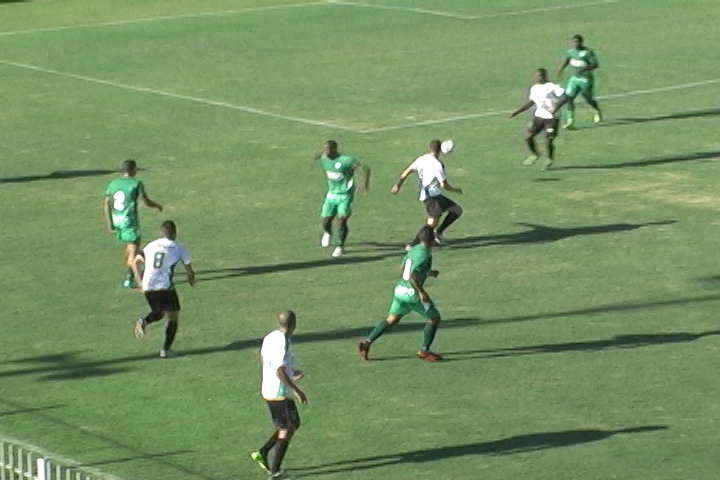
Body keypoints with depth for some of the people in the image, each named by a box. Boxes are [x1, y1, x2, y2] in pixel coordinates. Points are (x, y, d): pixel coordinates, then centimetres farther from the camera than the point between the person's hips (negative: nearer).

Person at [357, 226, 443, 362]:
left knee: (391, 319, 18)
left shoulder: (414, 249, 7)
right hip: (412, 294, -8)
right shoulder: (425, 255, -20)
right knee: (434, 318, 8)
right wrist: (421, 292, -20)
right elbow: (412, 276, -27)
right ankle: (424, 351, 10)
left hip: (400, 290, 8)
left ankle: (367, 342, 10)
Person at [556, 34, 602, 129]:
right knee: (569, 98, -11)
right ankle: (570, 121, -12)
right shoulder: (571, 51, 2)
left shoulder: (588, 52, -18)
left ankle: (598, 111, 46)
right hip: (574, 78, 5)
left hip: (586, 79, -5)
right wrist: (561, 69, 6)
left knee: (589, 100, 12)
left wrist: (584, 69, -32)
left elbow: (596, 64, -19)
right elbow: (567, 59, 21)